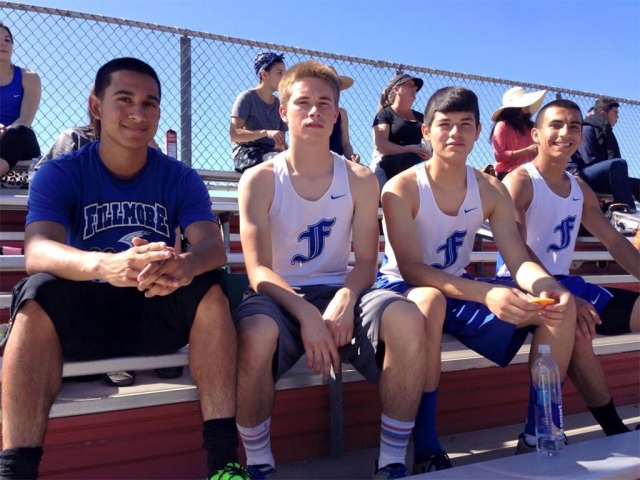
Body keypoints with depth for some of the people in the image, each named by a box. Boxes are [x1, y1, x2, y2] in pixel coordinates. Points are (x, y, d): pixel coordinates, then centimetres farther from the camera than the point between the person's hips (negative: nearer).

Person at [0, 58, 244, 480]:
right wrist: (105, 266, -46)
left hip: (157, 315, 1)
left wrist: (186, 264, -43)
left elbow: (213, 246, -16)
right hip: (80, 317, -1)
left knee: (210, 288, -28)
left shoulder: (180, 178, 1)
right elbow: (38, 252, -22)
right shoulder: (60, 174, -3)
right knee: (37, 295, -31)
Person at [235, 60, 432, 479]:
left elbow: (366, 261, -1)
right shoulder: (260, 181, -3)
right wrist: (306, 314, -29)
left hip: (340, 293, 2)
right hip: (280, 298, -2)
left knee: (407, 319, -30)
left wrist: (346, 297, -24)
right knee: (254, 334, -39)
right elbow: (259, 270, -11)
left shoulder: (360, 180, 4)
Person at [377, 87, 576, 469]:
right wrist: (486, 293, -41)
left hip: (461, 290, 6)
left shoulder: (492, 191, -2)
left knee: (560, 307, -12)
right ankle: (426, 446, -30)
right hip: (405, 291, -5)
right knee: (429, 300, -42)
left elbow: (520, 260, -8)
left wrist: (548, 287, -33)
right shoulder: (402, 189, -17)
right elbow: (411, 269, -26)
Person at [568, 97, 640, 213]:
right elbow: (590, 160, -18)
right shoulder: (587, 129, -7)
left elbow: (611, 158, 15)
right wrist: (618, 169, -11)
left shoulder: (605, 131, 19)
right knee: (619, 164, -32)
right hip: (582, 175, -9)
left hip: (600, 179, 9)